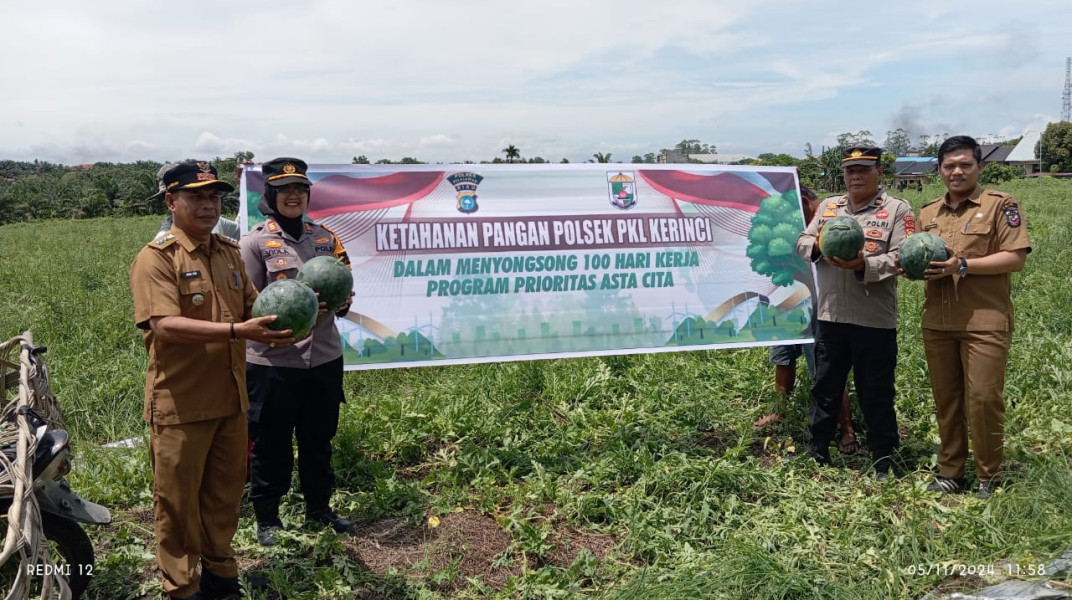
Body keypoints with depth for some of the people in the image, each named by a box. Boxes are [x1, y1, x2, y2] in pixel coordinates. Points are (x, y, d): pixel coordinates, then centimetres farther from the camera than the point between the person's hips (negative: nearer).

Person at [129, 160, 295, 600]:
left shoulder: (230, 252, 10)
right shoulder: (156, 258, -13)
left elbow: (251, 308, 14)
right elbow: (165, 326, -24)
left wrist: (276, 322, -8)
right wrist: (237, 331, -31)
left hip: (230, 397, 7)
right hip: (180, 402, -6)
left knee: (225, 491, 19)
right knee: (178, 498, 8)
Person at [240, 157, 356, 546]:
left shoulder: (325, 238, 9)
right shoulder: (255, 243, -4)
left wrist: (341, 302, -9)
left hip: (325, 357, 4)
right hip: (273, 361, -4)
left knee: (319, 438, 16)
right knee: (271, 442, 7)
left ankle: (319, 508, 33)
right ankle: (266, 517, 24)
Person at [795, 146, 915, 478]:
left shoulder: (897, 210, -1)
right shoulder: (829, 206, 14)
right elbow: (802, 242, 12)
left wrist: (865, 265, -25)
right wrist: (817, 245, -10)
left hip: (875, 320, -4)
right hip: (830, 315, 4)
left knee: (876, 394, 6)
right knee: (825, 387, 14)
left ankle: (883, 461, 20)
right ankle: (817, 452, 27)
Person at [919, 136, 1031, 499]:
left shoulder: (1000, 205, -1)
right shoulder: (928, 212, 15)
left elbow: (1016, 257, -9)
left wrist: (963, 266, -18)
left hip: (985, 322, -5)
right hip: (937, 322, 5)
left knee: (983, 399, -4)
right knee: (945, 399, 10)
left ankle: (989, 478, 12)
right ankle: (950, 473, 21)